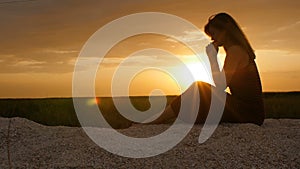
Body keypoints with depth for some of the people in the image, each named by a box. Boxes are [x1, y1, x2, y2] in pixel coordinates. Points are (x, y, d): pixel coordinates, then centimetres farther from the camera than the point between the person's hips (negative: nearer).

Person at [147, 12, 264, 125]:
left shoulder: (235, 50, -13)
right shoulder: (240, 49, 18)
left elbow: (221, 86, -17)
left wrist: (212, 55, -11)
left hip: (249, 113, -9)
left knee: (198, 88, -11)